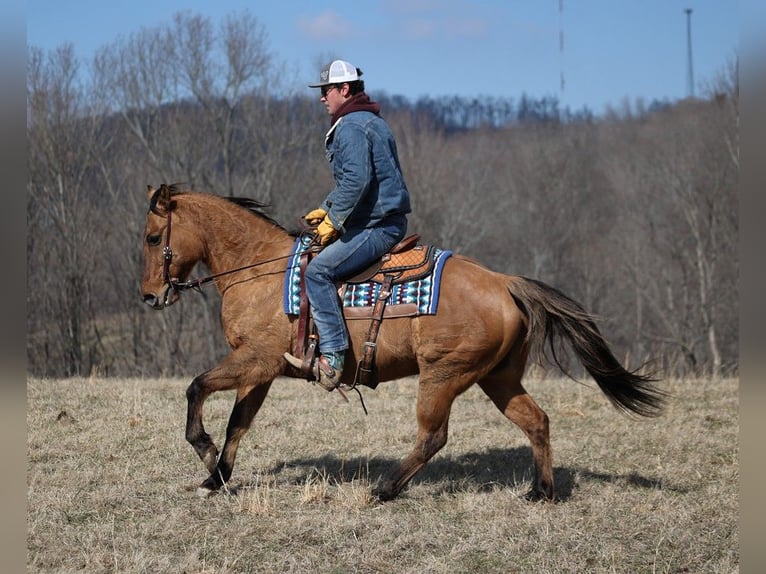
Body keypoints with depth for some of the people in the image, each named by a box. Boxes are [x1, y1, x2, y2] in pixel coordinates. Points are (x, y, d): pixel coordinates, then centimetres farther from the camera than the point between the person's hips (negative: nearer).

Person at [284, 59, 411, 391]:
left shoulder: (350, 127, -13)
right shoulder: (370, 122, 21)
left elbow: (356, 180, -26)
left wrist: (334, 221, -18)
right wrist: (327, 210, 20)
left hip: (376, 226, -11)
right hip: (386, 222, 11)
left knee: (319, 270, -20)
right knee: (322, 266, 22)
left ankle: (333, 356, -26)